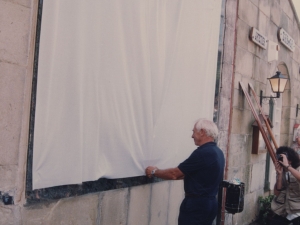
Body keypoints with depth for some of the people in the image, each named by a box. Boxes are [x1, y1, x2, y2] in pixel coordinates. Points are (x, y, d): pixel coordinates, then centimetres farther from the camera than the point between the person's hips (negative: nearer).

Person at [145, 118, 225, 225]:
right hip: (210, 203, 9)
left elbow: (175, 174, -14)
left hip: (197, 204, -9)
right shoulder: (217, 152, 9)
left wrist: (154, 171, 2)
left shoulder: (202, 153, -20)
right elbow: (187, 173, 17)